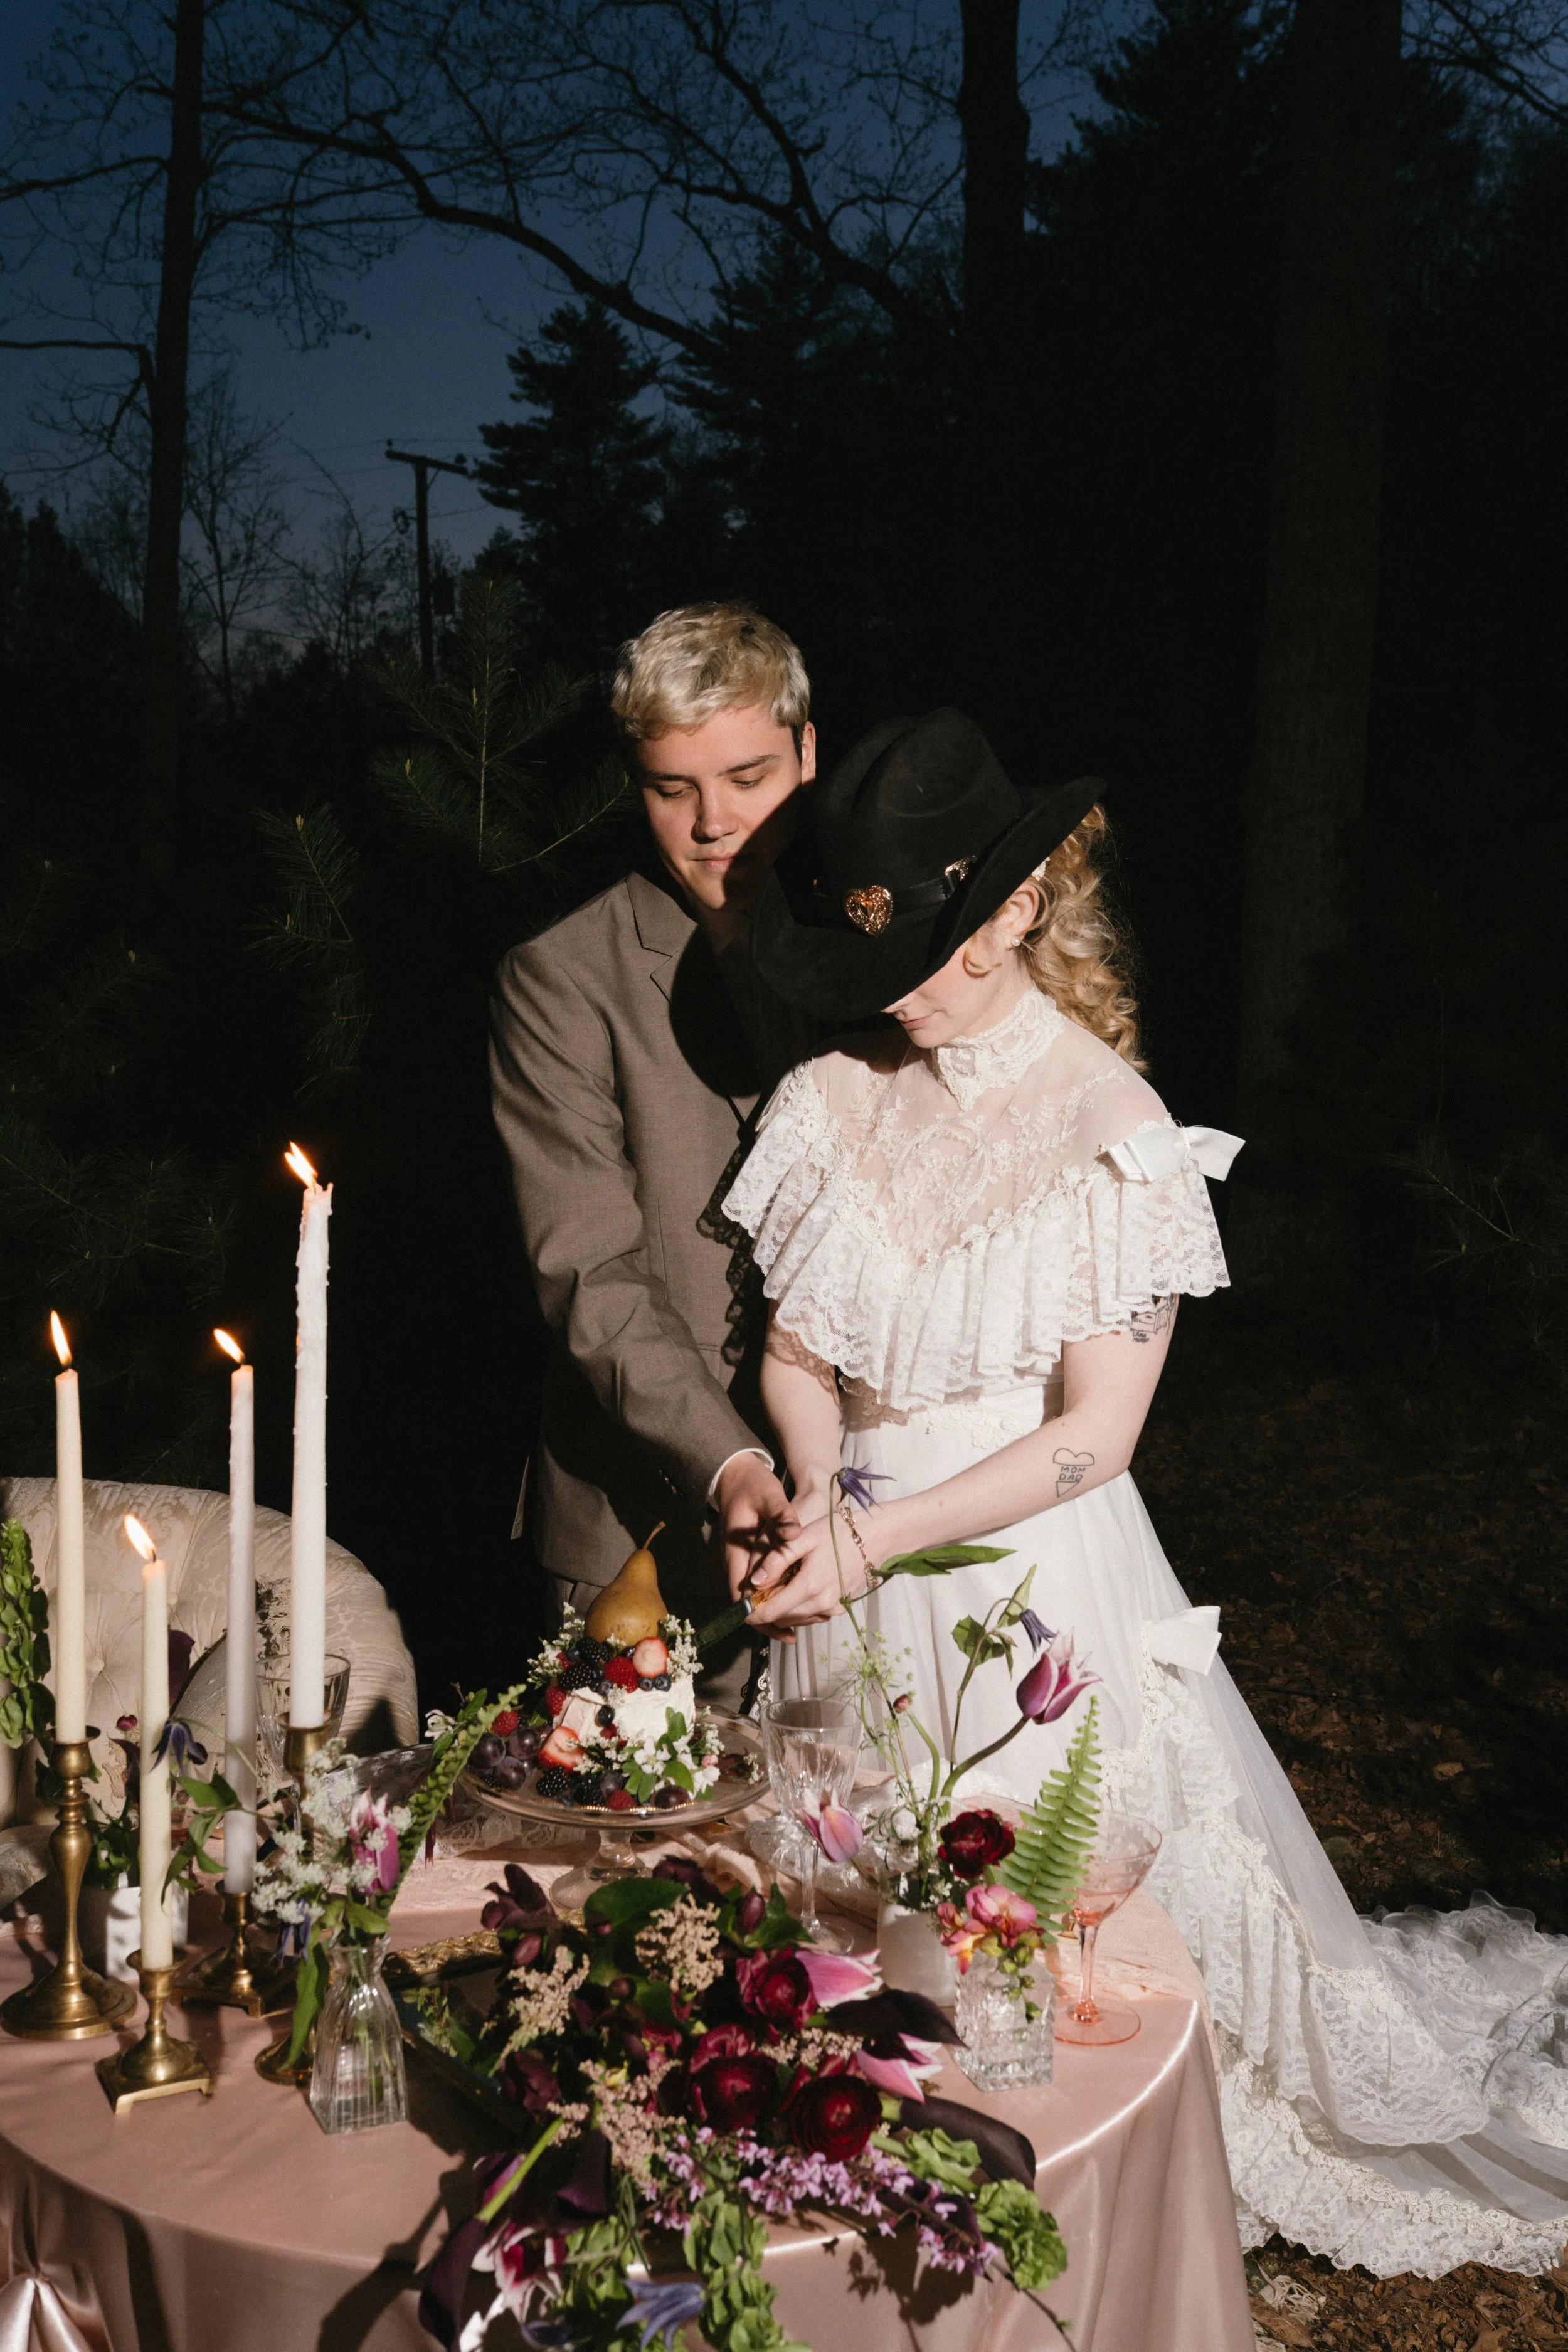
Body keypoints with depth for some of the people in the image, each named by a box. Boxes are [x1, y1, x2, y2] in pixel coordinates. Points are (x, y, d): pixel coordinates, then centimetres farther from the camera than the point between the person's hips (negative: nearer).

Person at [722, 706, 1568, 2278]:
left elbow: (1095, 1432, -15)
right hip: (856, 1560, 4)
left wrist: (881, 1537, -20)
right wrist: (820, 1497, -15)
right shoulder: (833, 1102, -2)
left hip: (1031, 1572, -4)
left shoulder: (1114, 1131, -15)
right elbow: (796, 1352, 4)